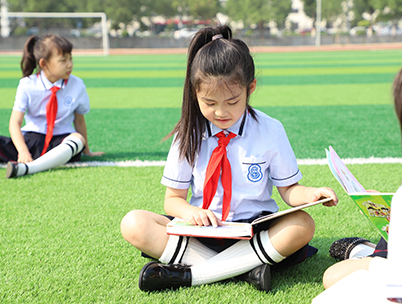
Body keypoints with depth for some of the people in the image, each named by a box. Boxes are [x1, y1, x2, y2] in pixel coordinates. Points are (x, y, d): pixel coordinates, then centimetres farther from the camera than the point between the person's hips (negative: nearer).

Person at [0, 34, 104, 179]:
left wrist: (86, 151, 16)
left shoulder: (77, 85, 0)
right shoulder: (27, 85, -4)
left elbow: (79, 120, 10)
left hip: (61, 141, 0)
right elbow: (15, 122, -11)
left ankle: (26, 168, -52)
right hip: (31, 138, 1)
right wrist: (23, 151, -28)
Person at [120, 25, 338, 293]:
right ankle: (245, 268, -29)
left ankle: (190, 274, -28)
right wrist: (191, 211, -19)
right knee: (134, 225, -22)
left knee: (302, 225, -32)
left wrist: (309, 195, -22)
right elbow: (173, 198, 5)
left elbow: (288, 189, 2)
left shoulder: (270, 131, -2)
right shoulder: (188, 135, 0)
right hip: (203, 230, 1)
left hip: (255, 228, -1)